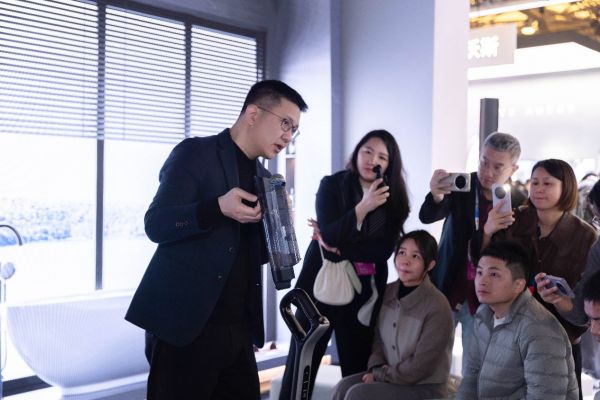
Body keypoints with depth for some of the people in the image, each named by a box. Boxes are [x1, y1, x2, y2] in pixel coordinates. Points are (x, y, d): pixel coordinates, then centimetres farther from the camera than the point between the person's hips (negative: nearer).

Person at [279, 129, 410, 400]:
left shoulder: (393, 199, 3)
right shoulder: (331, 185, -2)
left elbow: (384, 250, -7)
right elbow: (329, 235, -14)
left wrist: (338, 247, -13)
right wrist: (363, 208, -25)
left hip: (363, 295, 2)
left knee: (358, 371, 7)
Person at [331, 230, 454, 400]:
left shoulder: (437, 307, -19)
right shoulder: (387, 292, 1)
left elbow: (421, 366, -18)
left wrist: (380, 375, -10)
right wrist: (376, 369, -7)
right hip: (386, 376, 6)